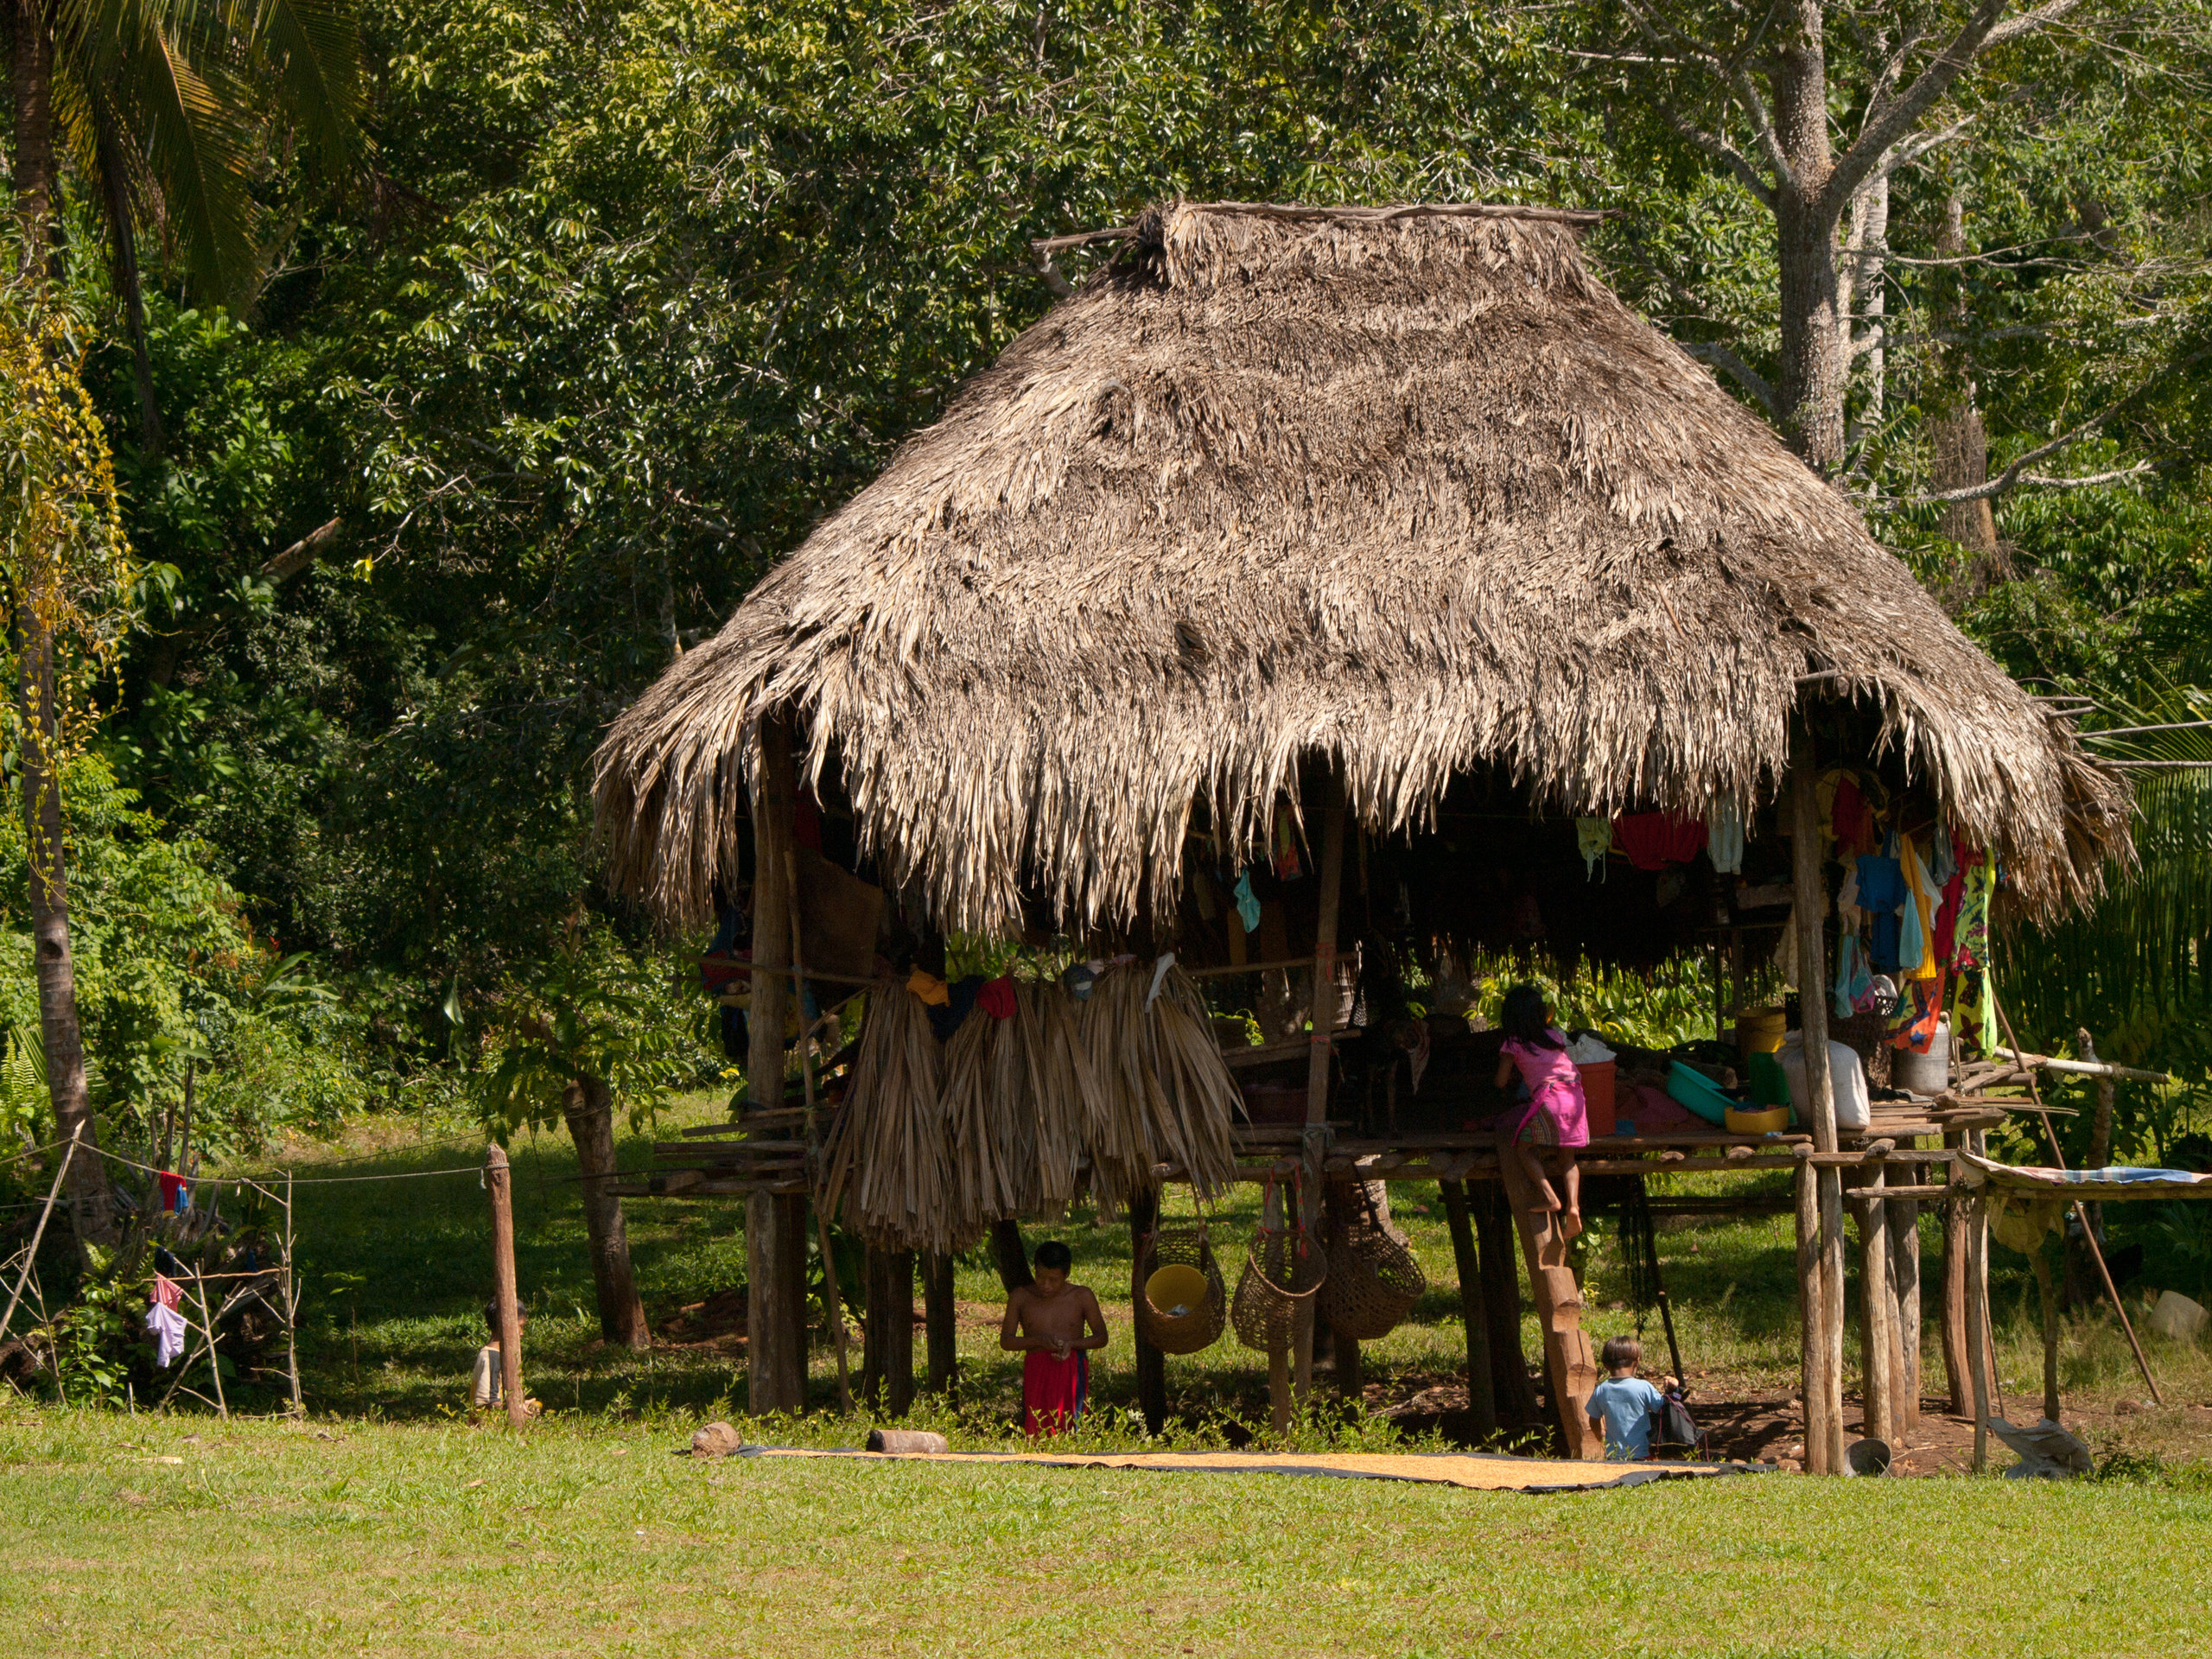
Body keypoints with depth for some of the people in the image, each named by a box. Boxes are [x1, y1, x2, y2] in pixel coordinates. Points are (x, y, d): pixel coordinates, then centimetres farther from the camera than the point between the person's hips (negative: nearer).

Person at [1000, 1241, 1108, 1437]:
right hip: (1036, 1372, 1)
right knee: (1035, 1430, -12)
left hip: (1072, 1371, -1)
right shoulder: (1021, 1298, 9)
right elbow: (1006, 1341, 8)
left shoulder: (1082, 1297, 7)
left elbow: (1101, 1337, 12)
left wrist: (1072, 1344, -8)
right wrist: (1039, 1341, -10)